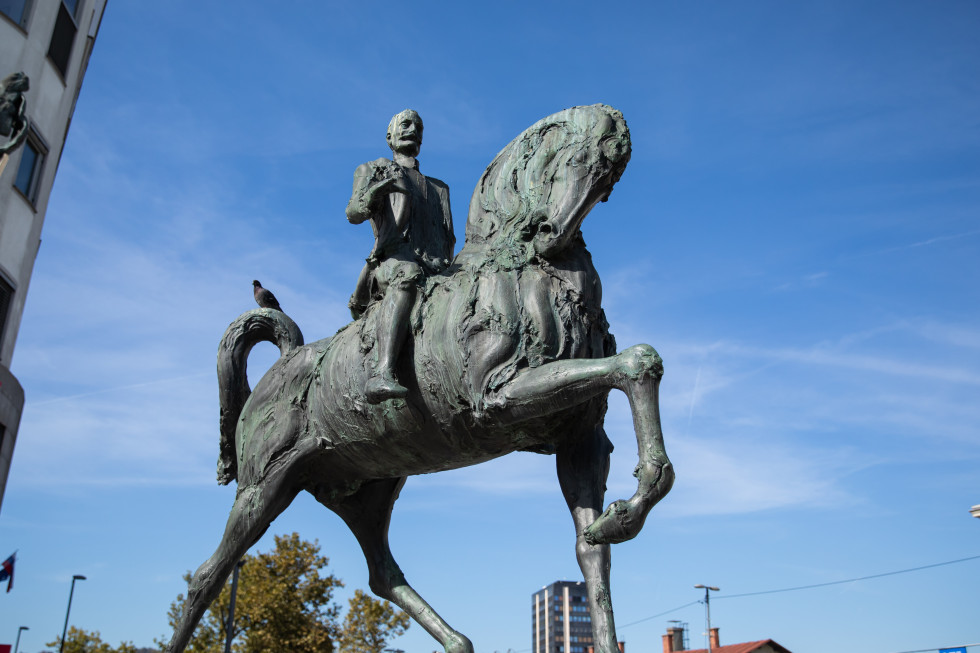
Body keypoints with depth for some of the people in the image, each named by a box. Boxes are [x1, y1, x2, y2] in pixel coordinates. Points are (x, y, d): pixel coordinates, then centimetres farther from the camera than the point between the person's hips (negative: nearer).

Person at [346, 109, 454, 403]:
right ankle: (382, 374, -59)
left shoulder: (439, 188, 36)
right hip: (391, 263, -4)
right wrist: (374, 191, -17)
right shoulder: (372, 170, 24)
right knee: (407, 275, -41)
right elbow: (353, 214, 5)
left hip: (437, 270, 5)